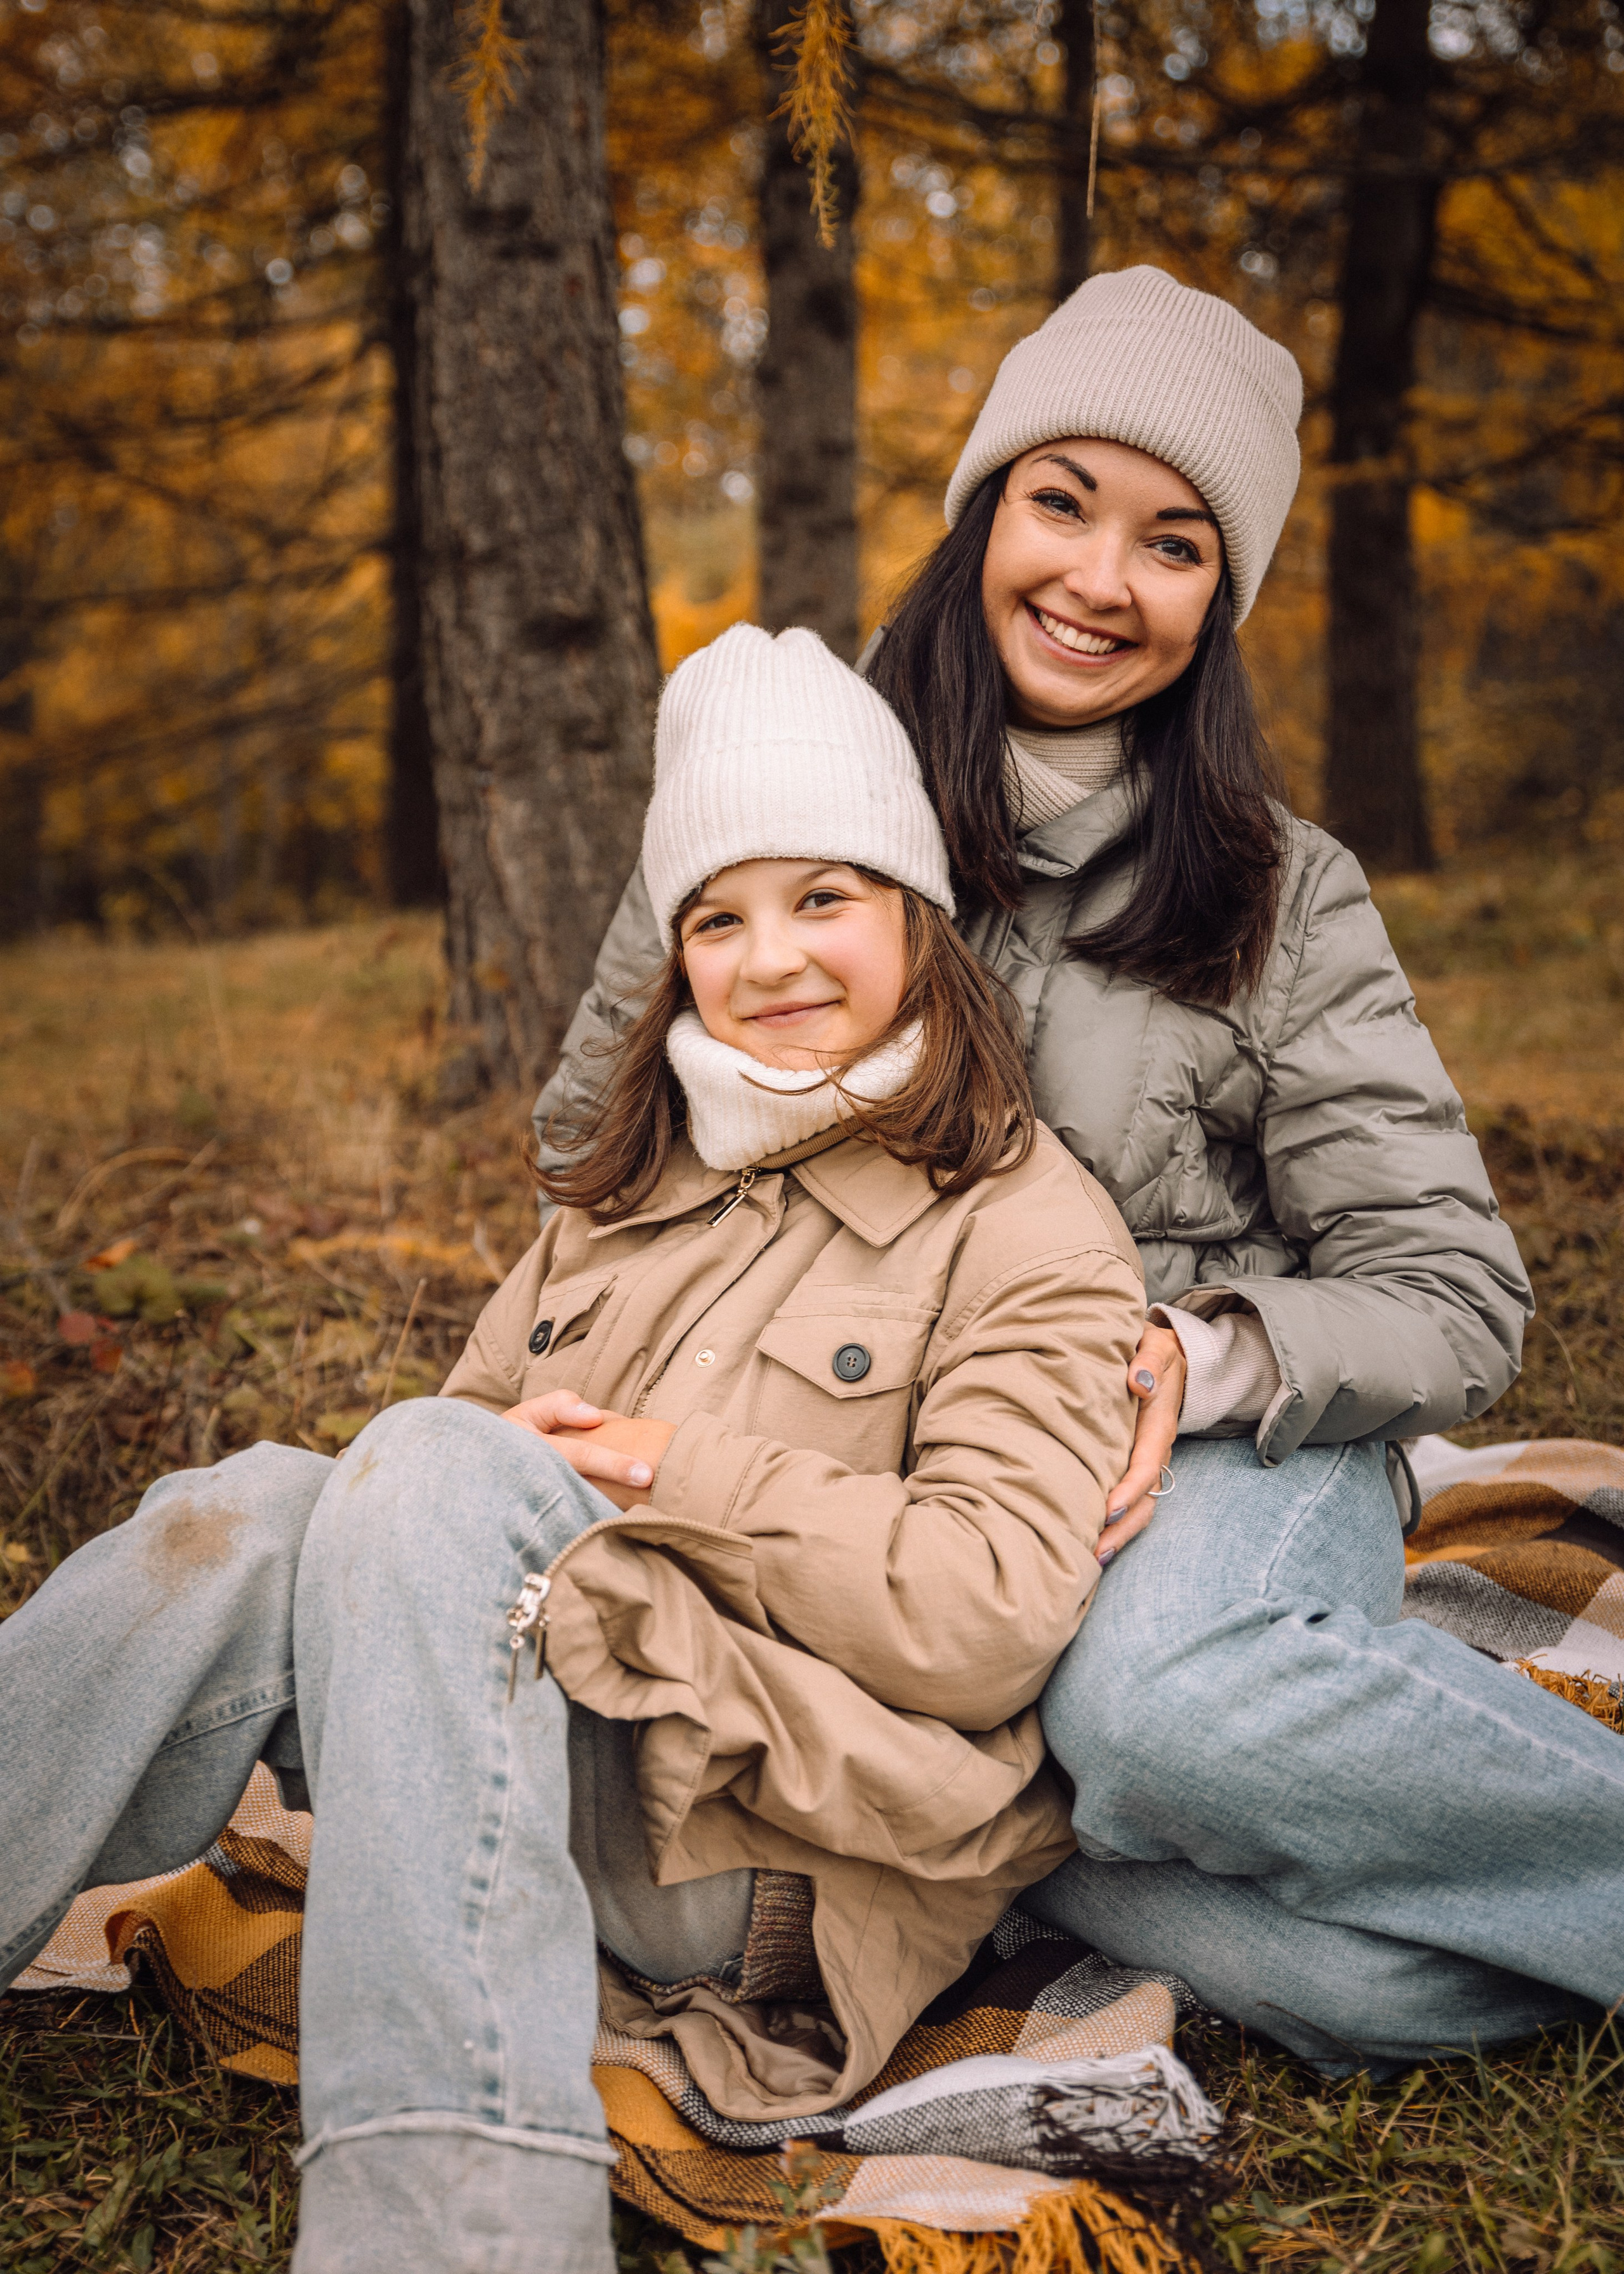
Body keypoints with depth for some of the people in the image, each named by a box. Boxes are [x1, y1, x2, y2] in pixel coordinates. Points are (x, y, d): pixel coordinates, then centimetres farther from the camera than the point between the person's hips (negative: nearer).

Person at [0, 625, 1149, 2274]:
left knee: (440, 1472, -28)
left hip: (767, 1852, -5)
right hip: (529, 1752, 6)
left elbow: (987, 1620, -13)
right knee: (256, 1510, -22)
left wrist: (674, 1469, -11)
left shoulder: (1030, 1233, -1)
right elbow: (478, 1411, 17)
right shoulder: (631, 1186, 19)